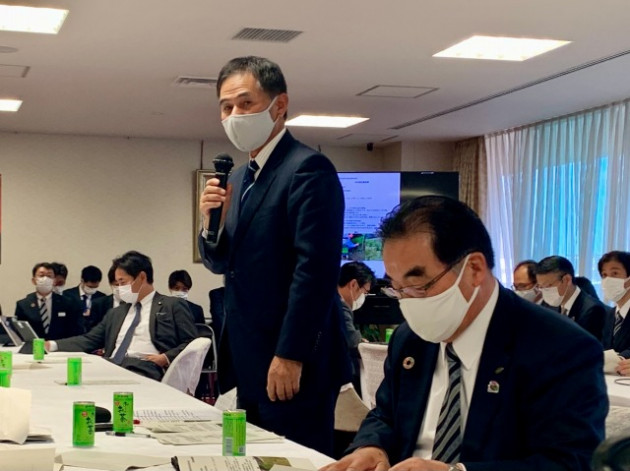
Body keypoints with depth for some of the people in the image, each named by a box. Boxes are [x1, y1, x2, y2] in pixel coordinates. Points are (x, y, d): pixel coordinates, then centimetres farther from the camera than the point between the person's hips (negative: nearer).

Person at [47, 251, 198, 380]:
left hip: (145, 370, -5)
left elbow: (192, 344, 4)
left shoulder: (173, 306, 10)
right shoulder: (116, 313, 29)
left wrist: (166, 358, -12)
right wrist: (52, 346, 10)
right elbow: (90, 340, 23)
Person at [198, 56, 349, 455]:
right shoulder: (239, 178, 15)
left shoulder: (309, 169, -13)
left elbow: (315, 269, -19)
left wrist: (290, 357, -21)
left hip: (292, 364, -8)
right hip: (250, 362, 9)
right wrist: (213, 220, -3)